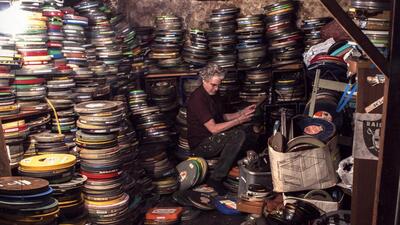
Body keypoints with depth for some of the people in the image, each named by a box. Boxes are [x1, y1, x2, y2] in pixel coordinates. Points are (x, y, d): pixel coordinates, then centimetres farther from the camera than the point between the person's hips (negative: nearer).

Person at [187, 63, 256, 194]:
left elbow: (223, 117, 15)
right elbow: (213, 128, -24)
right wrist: (239, 120, -23)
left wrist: (242, 113, 0)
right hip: (200, 145, -9)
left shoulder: (213, 94, 8)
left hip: (214, 139, 9)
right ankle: (215, 179, -22)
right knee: (238, 134, -28)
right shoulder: (197, 99, -21)